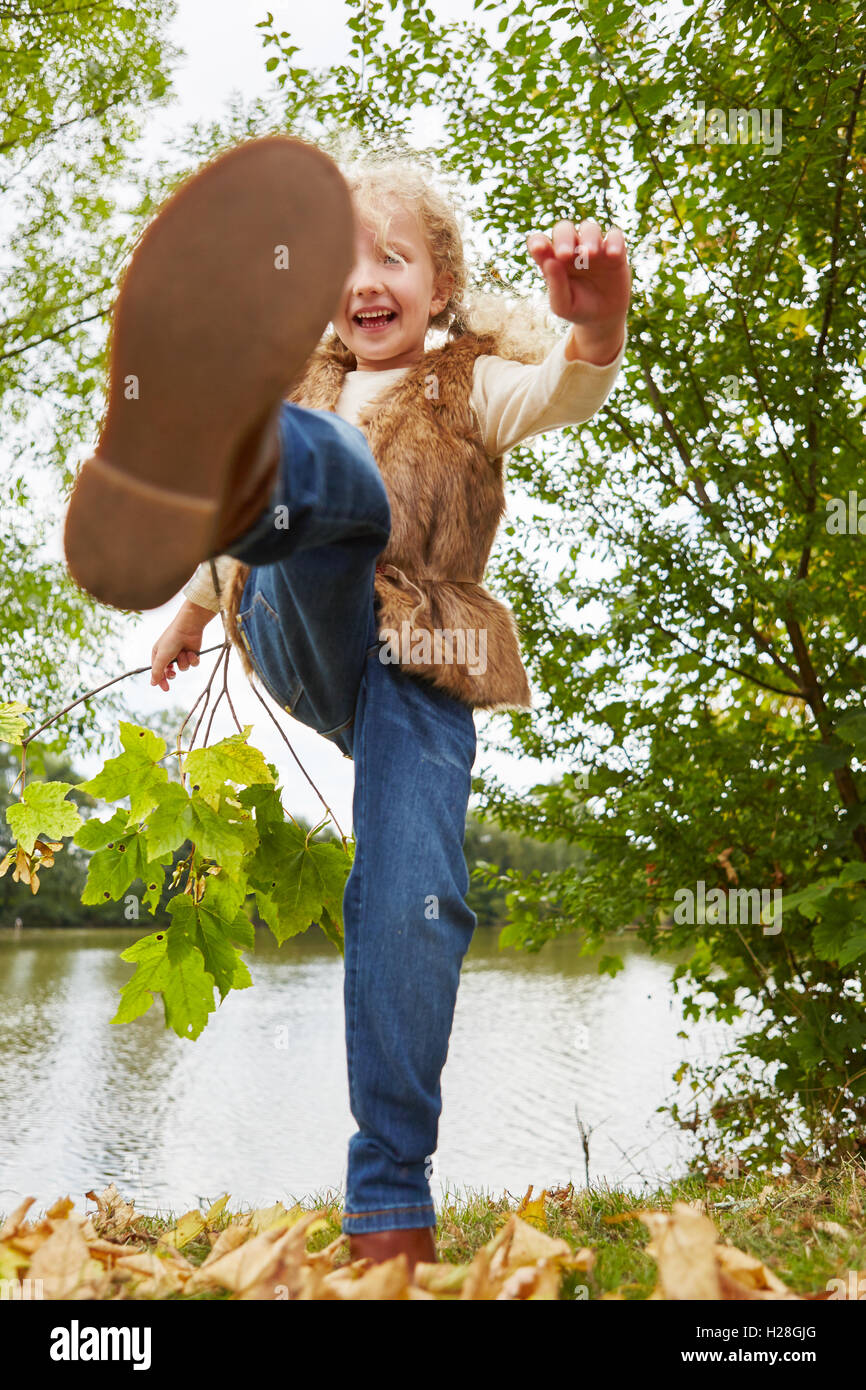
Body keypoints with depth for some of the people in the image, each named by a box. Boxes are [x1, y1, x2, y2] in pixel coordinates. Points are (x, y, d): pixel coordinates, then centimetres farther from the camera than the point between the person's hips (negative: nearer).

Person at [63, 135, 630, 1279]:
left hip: (416, 677, -1)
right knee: (344, 484, -31)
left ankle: (391, 1201, -2)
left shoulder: (471, 388, 11)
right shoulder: (299, 387, 21)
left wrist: (594, 326, -36)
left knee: (414, 905, -17)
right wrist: (192, 607, 41)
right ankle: (220, 461, -72)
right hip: (304, 644, 1)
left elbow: (564, 392, -12)